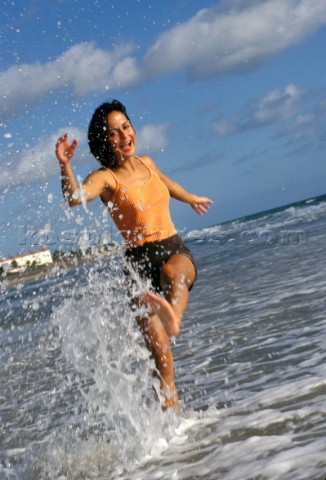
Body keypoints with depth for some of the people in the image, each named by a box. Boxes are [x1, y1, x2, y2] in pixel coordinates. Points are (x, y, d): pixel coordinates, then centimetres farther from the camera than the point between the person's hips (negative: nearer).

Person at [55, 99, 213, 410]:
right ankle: (172, 408, -1)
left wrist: (191, 198, 53)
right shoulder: (106, 177, -5)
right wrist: (64, 166, -45)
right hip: (140, 260, -3)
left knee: (173, 271, -37)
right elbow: (74, 198, -27)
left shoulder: (147, 163, 11)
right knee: (158, 354, -11)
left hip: (176, 250, 3)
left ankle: (173, 316, -63)